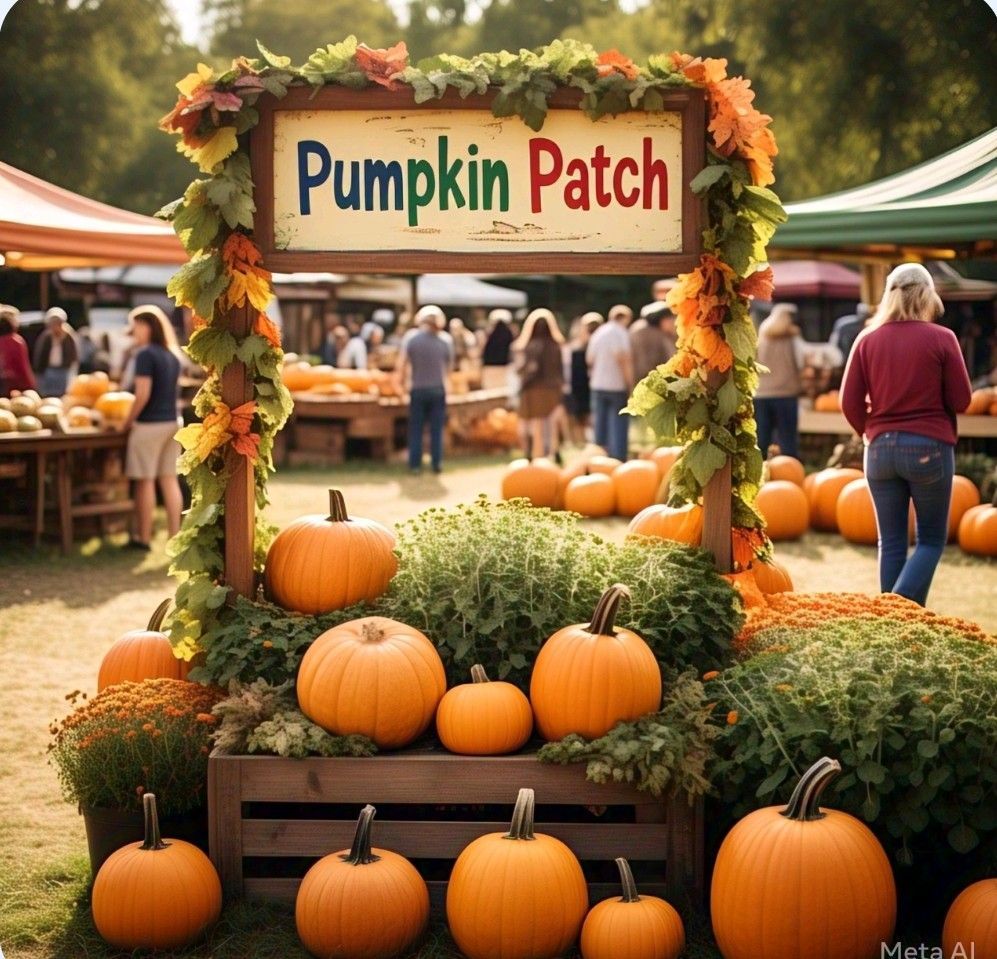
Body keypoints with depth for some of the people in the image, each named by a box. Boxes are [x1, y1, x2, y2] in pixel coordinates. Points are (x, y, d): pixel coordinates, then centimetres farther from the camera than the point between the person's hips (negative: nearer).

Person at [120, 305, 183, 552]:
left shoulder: (145, 354, -13)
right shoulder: (172, 355, 11)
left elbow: (142, 394, -18)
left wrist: (129, 421, -7)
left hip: (150, 424, -7)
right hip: (172, 422, 7)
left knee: (145, 481, 0)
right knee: (169, 479, 9)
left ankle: (143, 537, 4)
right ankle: (175, 534, 10)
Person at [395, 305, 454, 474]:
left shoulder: (410, 339, -6)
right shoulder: (446, 341, -3)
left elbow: (402, 365, -7)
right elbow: (449, 366, 5)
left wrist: (402, 383, 8)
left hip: (418, 389, 0)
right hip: (438, 390, 1)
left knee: (416, 429, 6)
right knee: (436, 429, 7)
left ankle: (415, 464, 4)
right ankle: (437, 463, 7)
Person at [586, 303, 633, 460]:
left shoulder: (598, 333, 11)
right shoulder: (620, 333, -12)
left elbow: (590, 359, 15)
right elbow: (623, 358, -21)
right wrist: (630, 383, -17)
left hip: (598, 384, 7)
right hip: (618, 385, -7)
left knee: (601, 425, 12)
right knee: (619, 423, -4)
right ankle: (618, 458, -9)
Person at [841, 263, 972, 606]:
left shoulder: (867, 339, 0)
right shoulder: (942, 338, -7)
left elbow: (850, 403, 0)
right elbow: (961, 399, -4)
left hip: (881, 448, 3)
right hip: (930, 448, -3)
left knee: (891, 543, 11)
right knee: (931, 540, 8)